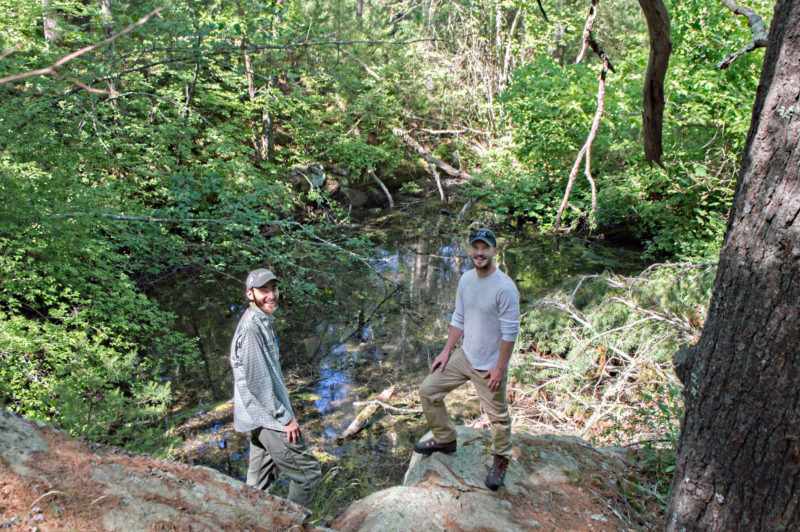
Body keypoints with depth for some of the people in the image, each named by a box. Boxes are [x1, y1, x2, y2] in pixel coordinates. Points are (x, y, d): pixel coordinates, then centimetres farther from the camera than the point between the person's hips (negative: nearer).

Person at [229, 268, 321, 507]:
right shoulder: (250, 328, -19)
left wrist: (284, 412, 20)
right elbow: (257, 381, -22)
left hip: (262, 417, 10)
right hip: (267, 418, -10)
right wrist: (285, 417, -18)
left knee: (259, 482, 17)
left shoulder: (262, 322, 13)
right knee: (308, 469, -2)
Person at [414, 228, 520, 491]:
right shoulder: (466, 279, 0)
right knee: (428, 390, 9)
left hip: (489, 366, -7)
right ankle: (445, 439, 29)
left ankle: (501, 460, 36)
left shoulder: (505, 287, -22)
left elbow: (510, 331, -19)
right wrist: (446, 351, 7)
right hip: (464, 356, 7)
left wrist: (500, 368, -17)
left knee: (497, 416, 10)